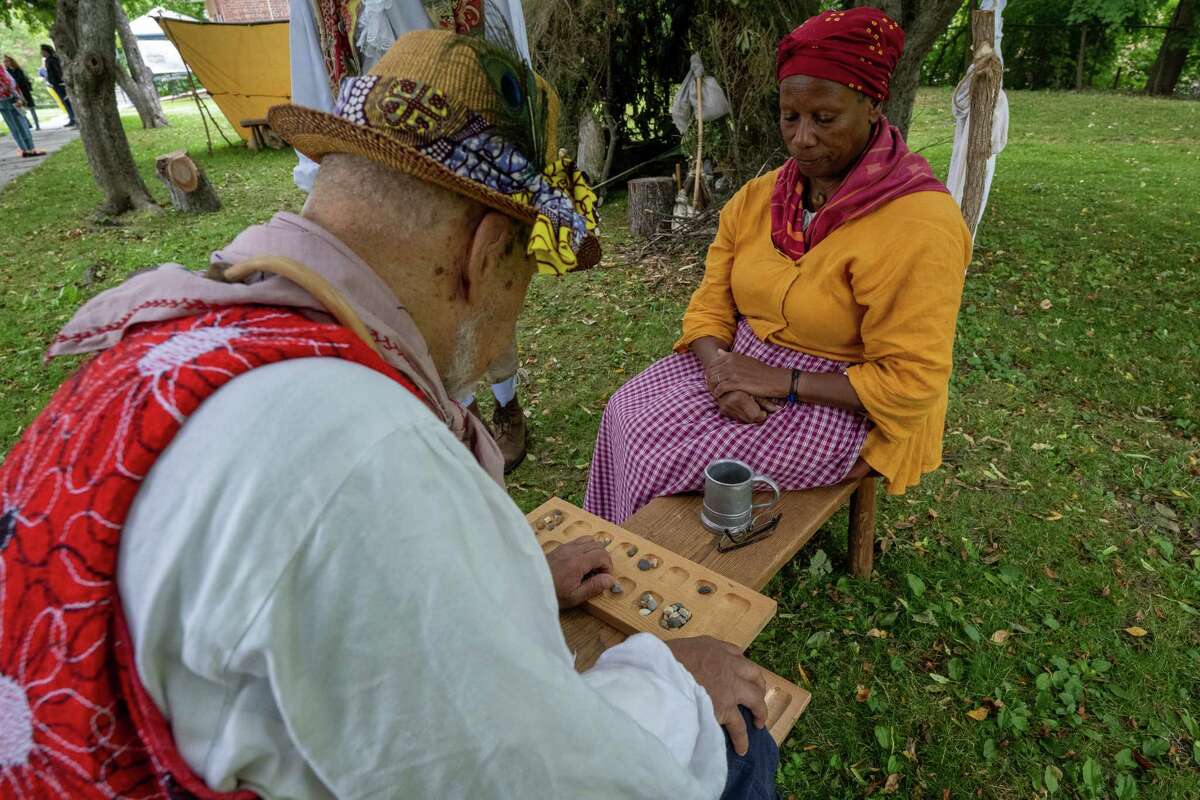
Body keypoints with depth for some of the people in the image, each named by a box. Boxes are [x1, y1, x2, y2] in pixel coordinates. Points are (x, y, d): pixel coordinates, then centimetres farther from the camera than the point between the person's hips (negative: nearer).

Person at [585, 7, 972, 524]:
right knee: (626, 413, -11)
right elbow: (711, 304, 2)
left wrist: (782, 382, -25)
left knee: (659, 446, -17)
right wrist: (718, 369, -20)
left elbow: (910, 384, -21)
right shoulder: (757, 197, 1)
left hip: (841, 404, -6)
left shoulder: (917, 224, -20)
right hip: (741, 363, 7)